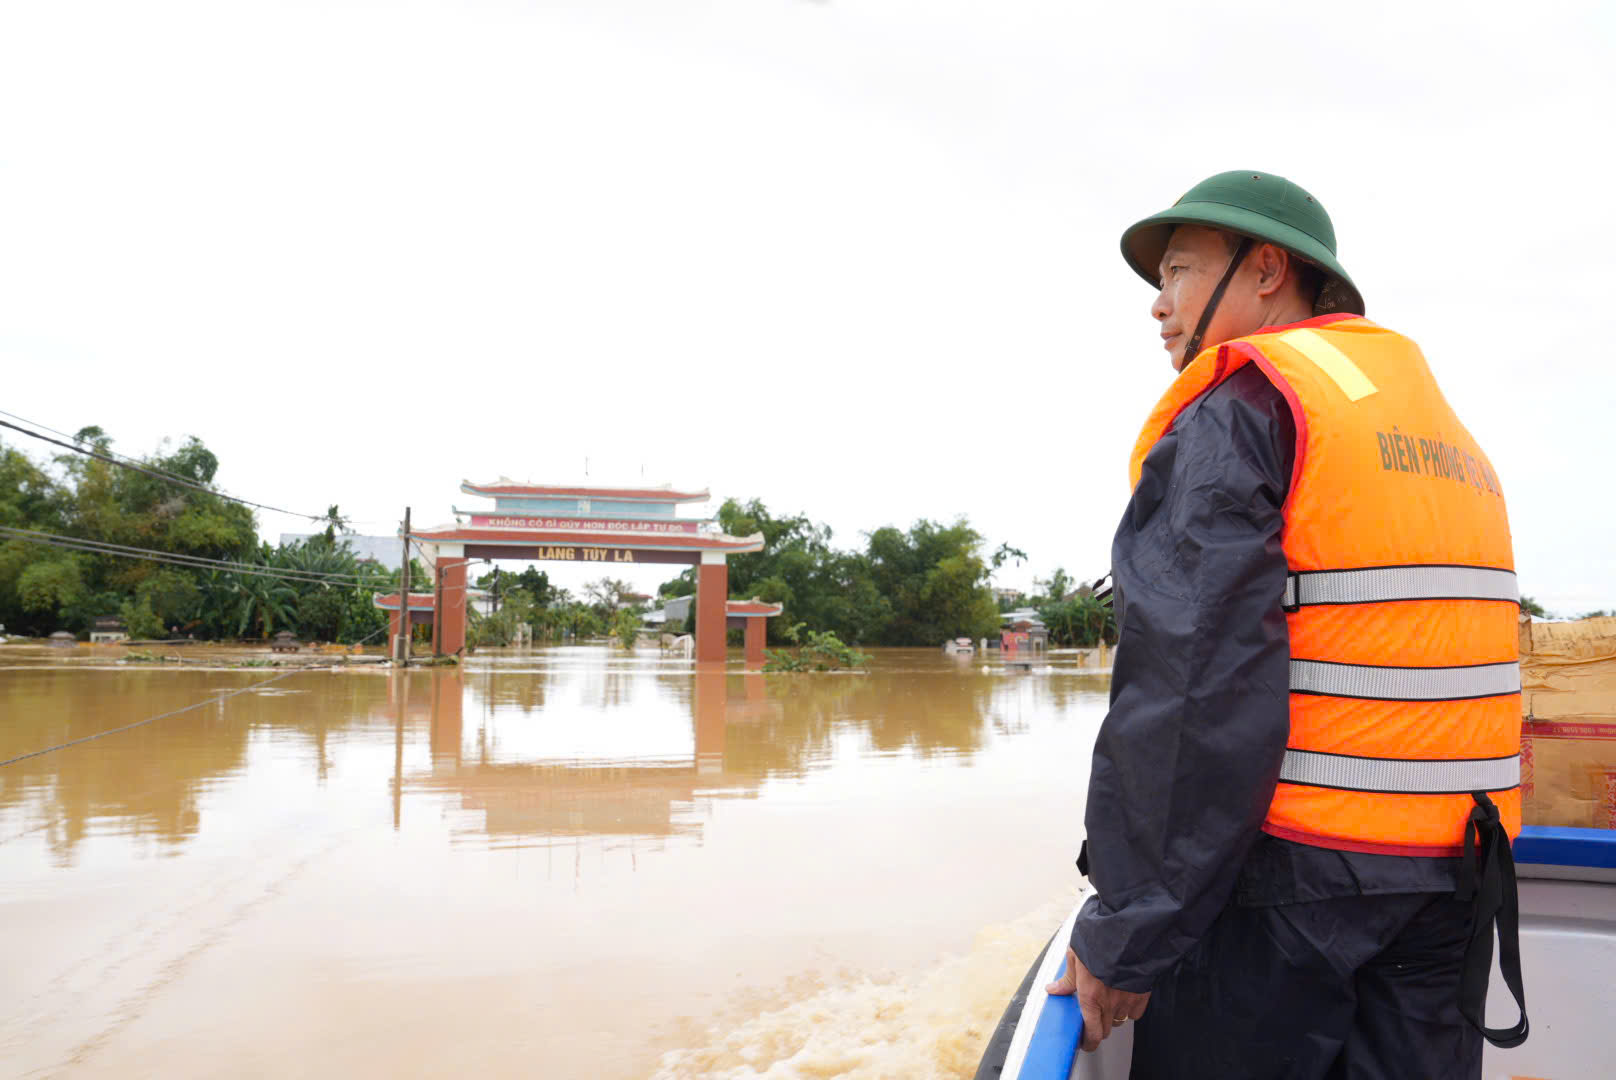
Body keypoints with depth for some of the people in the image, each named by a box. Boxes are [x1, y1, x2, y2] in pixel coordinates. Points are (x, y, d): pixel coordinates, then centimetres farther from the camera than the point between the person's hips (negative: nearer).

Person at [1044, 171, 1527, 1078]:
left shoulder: (1236, 412, -10)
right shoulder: (1451, 432, 16)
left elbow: (1192, 689, -20)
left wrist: (1123, 935, -15)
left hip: (1284, 878, -8)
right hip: (1460, 880, 8)